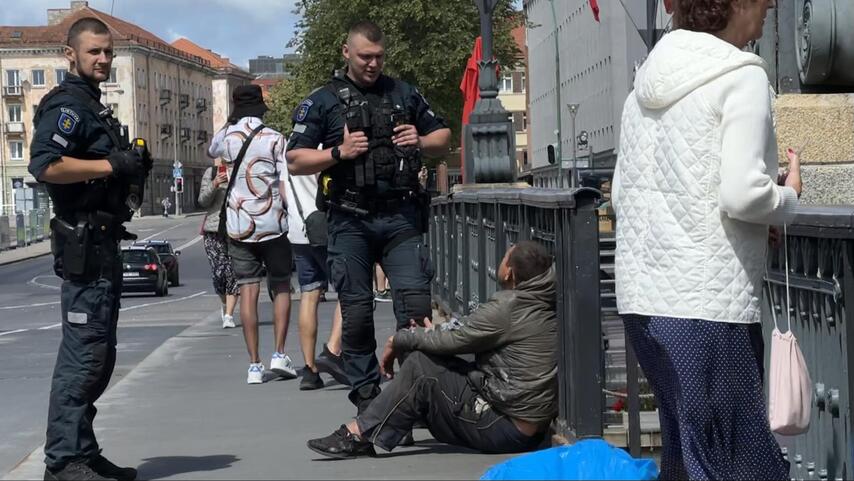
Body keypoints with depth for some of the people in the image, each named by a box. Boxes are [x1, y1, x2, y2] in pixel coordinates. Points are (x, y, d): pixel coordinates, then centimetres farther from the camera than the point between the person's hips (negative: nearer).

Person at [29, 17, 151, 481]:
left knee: (98, 355, 14)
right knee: (83, 353, -11)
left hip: (103, 244, 11)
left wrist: (132, 167, 11)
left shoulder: (93, 108, 21)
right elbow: (45, 164, -26)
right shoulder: (66, 105, -10)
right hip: (83, 244, -11)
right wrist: (112, 165, -21)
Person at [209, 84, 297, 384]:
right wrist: (291, 215, 5)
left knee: (248, 291, 2)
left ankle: (254, 366, 0)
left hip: (239, 225, 1)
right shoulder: (275, 139, -4)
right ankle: (279, 354, 2)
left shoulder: (226, 136, 1)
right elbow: (286, 186, -8)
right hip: (272, 223, -1)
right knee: (281, 287, 12)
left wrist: (232, 123, 26)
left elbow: (211, 152, 26)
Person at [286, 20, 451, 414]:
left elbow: (442, 136, 23)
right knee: (356, 310, 1)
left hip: (400, 216, 2)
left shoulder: (404, 94, 15)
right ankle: (366, 393, 10)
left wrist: (421, 142, 1)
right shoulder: (322, 102, 6)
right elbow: (295, 161, 2)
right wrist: (339, 152, -12)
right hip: (350, 222, -1)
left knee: (416, 300, -9)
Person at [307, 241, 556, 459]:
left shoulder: (507, 307, -18)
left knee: (420, 365, -8)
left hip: (505, 430, -9)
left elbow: (453, 339, -11)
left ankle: (359, 434, -1)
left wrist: (399, 340, 3)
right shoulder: (546, 304, 8)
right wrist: (435, 334, 14)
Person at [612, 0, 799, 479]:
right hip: (709, 305, -8)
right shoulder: (742, 77, -8)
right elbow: (743, 195, -19)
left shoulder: (649, 81, 16)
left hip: (643, 298, 8)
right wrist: (789, 196, 2)